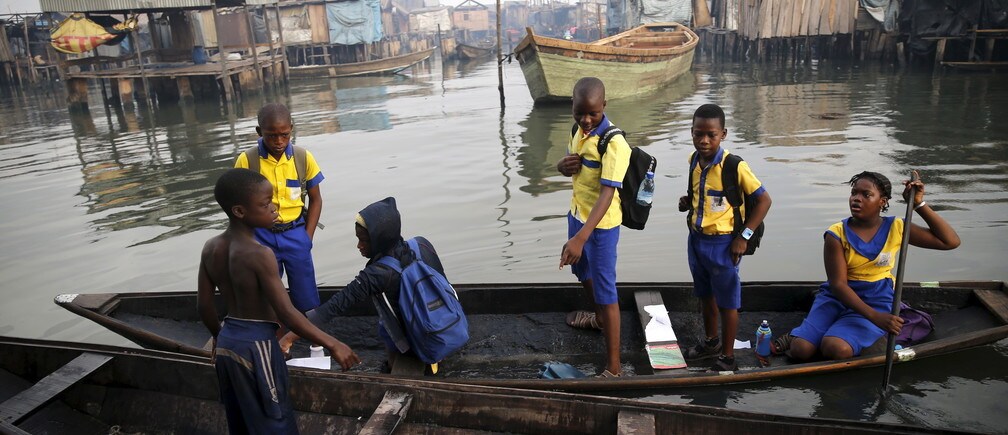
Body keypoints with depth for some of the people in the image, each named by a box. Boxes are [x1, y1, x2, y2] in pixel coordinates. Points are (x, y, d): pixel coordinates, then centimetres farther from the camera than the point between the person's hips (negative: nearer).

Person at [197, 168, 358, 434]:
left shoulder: (210, 249, 0)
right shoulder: (259, 255, -23)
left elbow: (204, 305, 7)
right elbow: (286, 313, -23)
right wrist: (332, 344, -18)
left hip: (227, 341, 8)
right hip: (255, 345, -8)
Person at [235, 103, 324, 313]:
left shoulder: (304, 158, -5)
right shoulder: (246, 160, -9)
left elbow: (315, 199, 4)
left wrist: (307, 237, -1)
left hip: (295, 234, 0)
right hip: (262, 236, 0)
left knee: (306, 295, 7)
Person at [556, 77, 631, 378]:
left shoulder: (614, 144, -26)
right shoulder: (579, 129, 1)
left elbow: (607, 194, -34)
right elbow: (564, 165, 14)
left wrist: (580, 238, -44)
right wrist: (564, 164, -13)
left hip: (601, 225, -9)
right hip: (577, 214, 9)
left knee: (606, 291, -4)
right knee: (581, 270, 29)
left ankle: (613, 367, 6)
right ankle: (599, 318, 56)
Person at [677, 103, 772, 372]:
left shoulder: (734, 166, -20)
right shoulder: (694, 161, -1)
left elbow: (763, 200, -13)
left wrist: (744, 236, -16)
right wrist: (687, 203, -3)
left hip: (722, 244, -6)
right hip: (696, 239, 6)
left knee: (727, 302, 8)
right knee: (705, 295, 23)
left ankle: (728, 357, 23)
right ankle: (711, 341, 43)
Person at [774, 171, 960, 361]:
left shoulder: (896, 228, -4)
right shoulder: (837, 234, -11)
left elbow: (951, 242, -4)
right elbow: (838, 284, -16)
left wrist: (919, 204, -13)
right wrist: (874, 317, -28)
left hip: (875, 301, 1)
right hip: (837, 297, 0)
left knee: (837, 349, -29)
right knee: (801, 350, -22)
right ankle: (798, 336, 12)